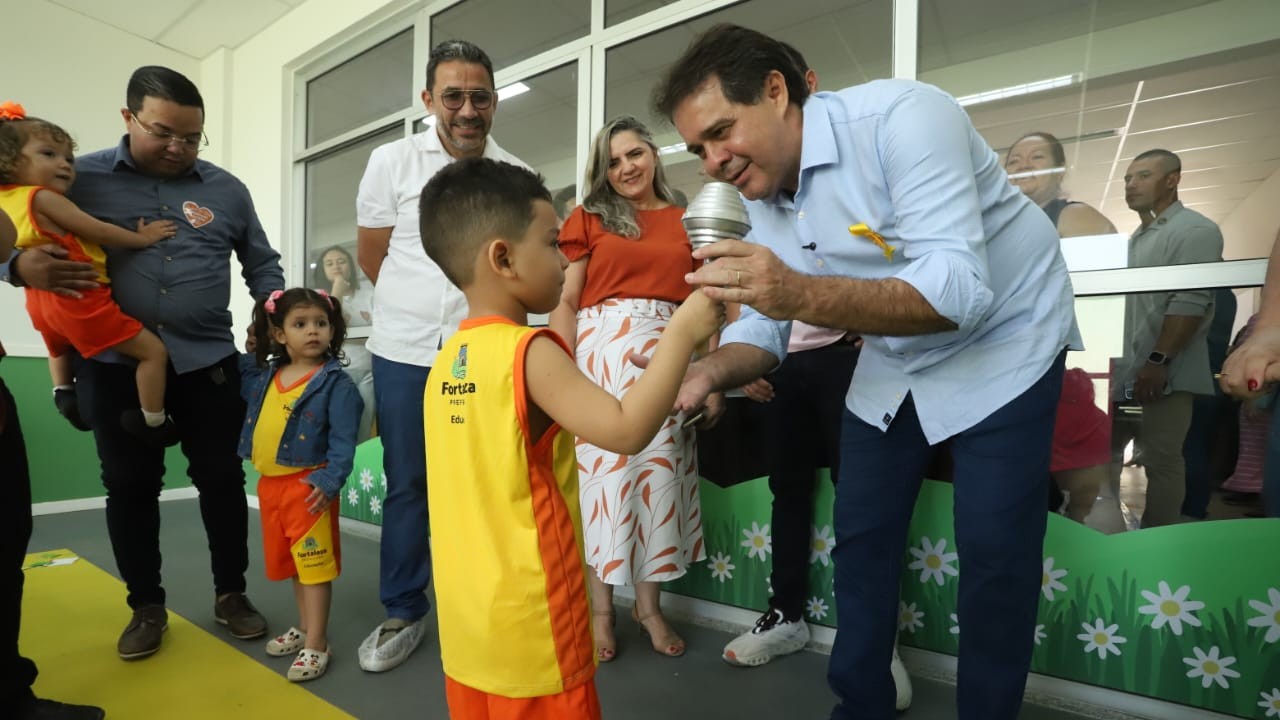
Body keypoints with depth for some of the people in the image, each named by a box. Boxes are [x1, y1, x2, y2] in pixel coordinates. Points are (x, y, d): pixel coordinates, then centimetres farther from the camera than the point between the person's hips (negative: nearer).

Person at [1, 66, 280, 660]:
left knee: (220, 478, 6)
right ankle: (146, 607, 27)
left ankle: (230, 594, 23)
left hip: (208, 362, 0)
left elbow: (263, 263, 15)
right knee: (130, 486, 9)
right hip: (115, 364, 0)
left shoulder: (226, 190, 7)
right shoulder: (81, 179, 3)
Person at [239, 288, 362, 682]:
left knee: (314, 563, -1)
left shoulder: (336, 383, -14)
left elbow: (343, 441, -17)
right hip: (269, 483, 8)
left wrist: (329, 481, -25)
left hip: (308, 484, -7)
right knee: (292, 561, 20)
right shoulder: (262, 375, 7)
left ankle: (316, 644, 11)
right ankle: (304, 627, 37)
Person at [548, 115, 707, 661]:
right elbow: (566, 302, 1)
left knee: (660, 472, 5)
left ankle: (649, 604, 22)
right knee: (601, 469, 1)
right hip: (602, 350, -2)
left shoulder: (687, 223, 14)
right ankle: (600, 609, 16)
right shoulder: (589, 218, 8)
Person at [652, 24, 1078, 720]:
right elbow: (762, 326, -7)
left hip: (1000, 345, -5)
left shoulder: (901, 116, -29)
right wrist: (705, 371, -28)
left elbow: (959, 293, -37)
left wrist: (804, 295, -52)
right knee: (860, 535, 9)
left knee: (992, 555, -2)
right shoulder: (757, 197, -8)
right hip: (892, 363, 6)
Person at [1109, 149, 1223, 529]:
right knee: (1103, 453, 11)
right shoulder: (1137, 237, 20)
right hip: (1123, 372, 8)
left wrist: (1159, 361, -23)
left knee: (1161, 462, -1)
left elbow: (1190, 302, -17)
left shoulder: (1195, 230, -6)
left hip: (1162, 374, -8)